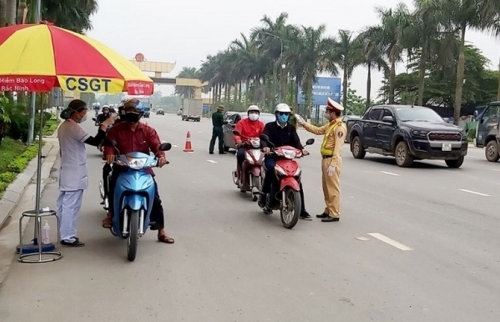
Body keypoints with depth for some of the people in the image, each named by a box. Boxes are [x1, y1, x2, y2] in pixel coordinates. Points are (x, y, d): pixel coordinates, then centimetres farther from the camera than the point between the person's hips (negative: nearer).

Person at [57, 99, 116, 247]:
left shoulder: (63, 126, 13)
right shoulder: (74, 127, -18)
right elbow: (95, 141, -24)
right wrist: (104, 125, -18)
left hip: (67, 171, 10)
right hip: (75, 173, -10)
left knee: (64, 204, 13)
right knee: (71, 205, -5)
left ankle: (64, 234, 20)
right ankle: (68, 237, 0)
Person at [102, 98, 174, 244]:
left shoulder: (148, 131, 4)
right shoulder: (116, 130, 2)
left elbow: (156, 145, -6)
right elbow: (109, 144, -9)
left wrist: (161, 155, -28)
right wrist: (109, 153, -33)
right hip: (122, 167, -1)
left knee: (155, 199, -1)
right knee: (113, 184, -33)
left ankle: (161, 232, 12)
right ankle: (111, 213, -6)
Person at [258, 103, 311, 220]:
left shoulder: (291, 128, 14)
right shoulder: (269, 126, 3)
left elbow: (296, 141, 0)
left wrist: (301, 149, -23)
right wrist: (265, 146, -37)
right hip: (272, 157, -4)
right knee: (271, 168, -39)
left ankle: (302, 211, 1)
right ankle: (264, 193, -19)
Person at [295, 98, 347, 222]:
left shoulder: (339, 127, -15)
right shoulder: (330, 124, 15)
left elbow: (338, 147, -20)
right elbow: (318, 130, 28)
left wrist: (333, 164, -25)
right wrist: (304, 124, 23)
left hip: (332, 160, -10)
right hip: (325, 159, 10)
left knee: (333, 188, -7)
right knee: (326, 187, 15)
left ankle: (334, 214, -5)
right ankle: (328, 211, 23)